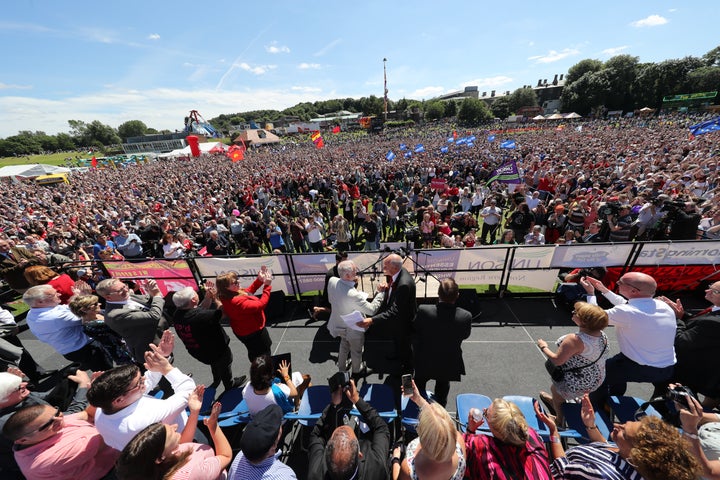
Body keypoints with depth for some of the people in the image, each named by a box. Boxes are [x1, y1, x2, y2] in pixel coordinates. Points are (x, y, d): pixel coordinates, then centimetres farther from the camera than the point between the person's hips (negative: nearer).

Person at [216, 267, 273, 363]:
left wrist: (259, 280, -6)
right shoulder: (237, 302, -39)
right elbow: (261, 304, -37)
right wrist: (267, 286, -34)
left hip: (246, 331, 10)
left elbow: (248, 291, 6)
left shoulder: (228, 297, -9)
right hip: (253, 333, -10)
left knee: (254, 354, 34)